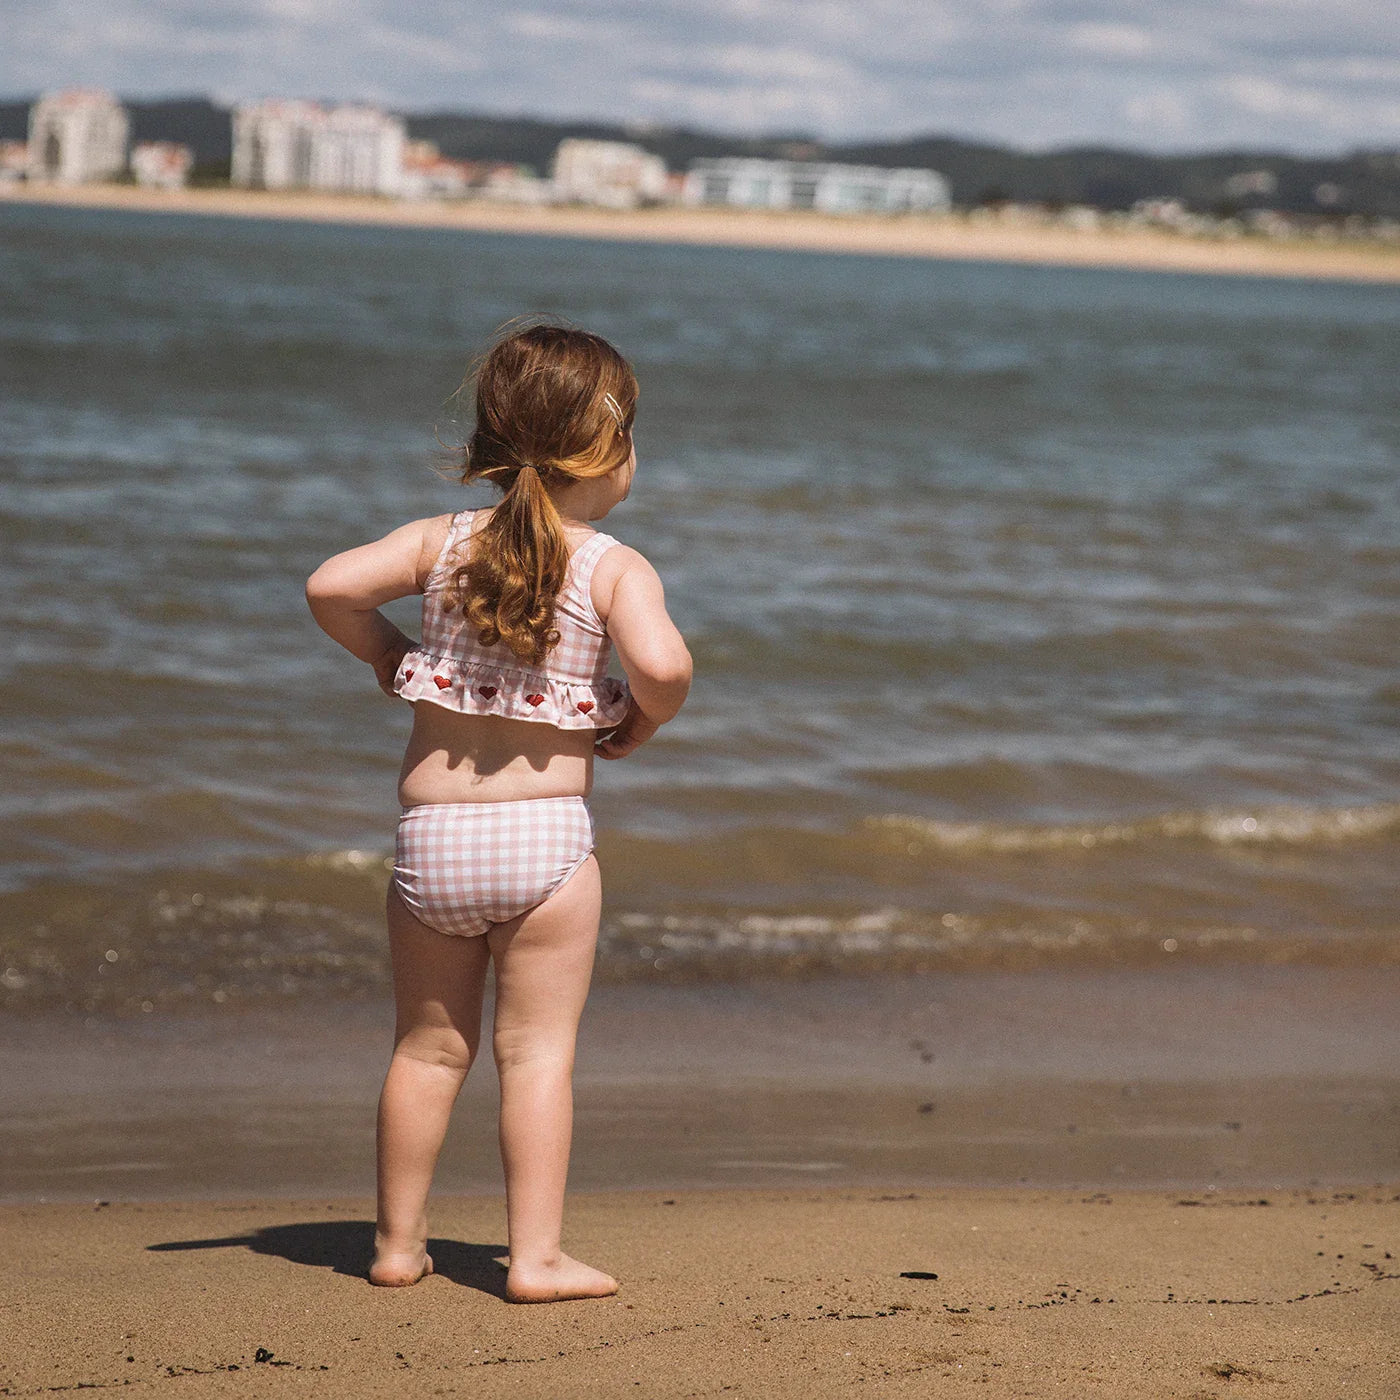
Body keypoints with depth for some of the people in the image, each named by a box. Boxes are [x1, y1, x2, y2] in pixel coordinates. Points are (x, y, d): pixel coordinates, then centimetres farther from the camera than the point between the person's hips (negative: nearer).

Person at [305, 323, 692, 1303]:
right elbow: (662, 664, -24)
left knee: (429, 1046, 16)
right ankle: (538, 1256, 2)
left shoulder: (442, 543, 3)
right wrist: (643, 720, -3)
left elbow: (330, 586, -7)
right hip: (544, 834, -4)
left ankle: (399, 1242, 24)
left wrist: (385, 656, 10)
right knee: (538, 1048, 3)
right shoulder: (615, 569, -7)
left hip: (431, 838, 4)